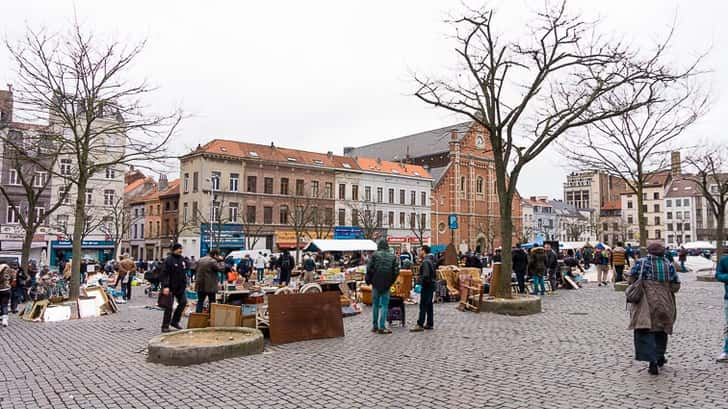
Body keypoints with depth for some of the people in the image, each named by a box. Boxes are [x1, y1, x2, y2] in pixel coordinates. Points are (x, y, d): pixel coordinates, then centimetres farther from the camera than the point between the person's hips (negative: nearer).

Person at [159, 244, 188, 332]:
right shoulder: (169, 259, -13)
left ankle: (175, 321, 20)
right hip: (171, 287, -7)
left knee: (183, 302, 5)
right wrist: (165, 286, -25)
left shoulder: (182, 259, 10)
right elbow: (163, 274, -18)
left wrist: (185, 285, 15)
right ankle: (165, 326, 9)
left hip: (180, 287, 7)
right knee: (169, 307, -1)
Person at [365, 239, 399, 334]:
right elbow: (396, 271, 0)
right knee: (384, 305, 4)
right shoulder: (392, 257, 0)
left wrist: (368, 280, 5)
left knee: (375, 304, 12)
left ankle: (375, 326, 18)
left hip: (376, 283, 0)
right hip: (386, 284, 0)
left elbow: (369, 269, -9)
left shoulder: (375, 255, -6)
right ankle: (381, 327, 0)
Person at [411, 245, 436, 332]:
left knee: (423, 305, -6)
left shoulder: (425, 262, -18)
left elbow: (425, 275, -24)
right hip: (431, 285, 10)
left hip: (426, 286, -10)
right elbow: (434, 274, 18)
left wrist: (421, 281, -10)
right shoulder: (431, 260, 13)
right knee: (429, 305, 13)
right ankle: (430, 324, 19)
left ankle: (420, 325, -4)